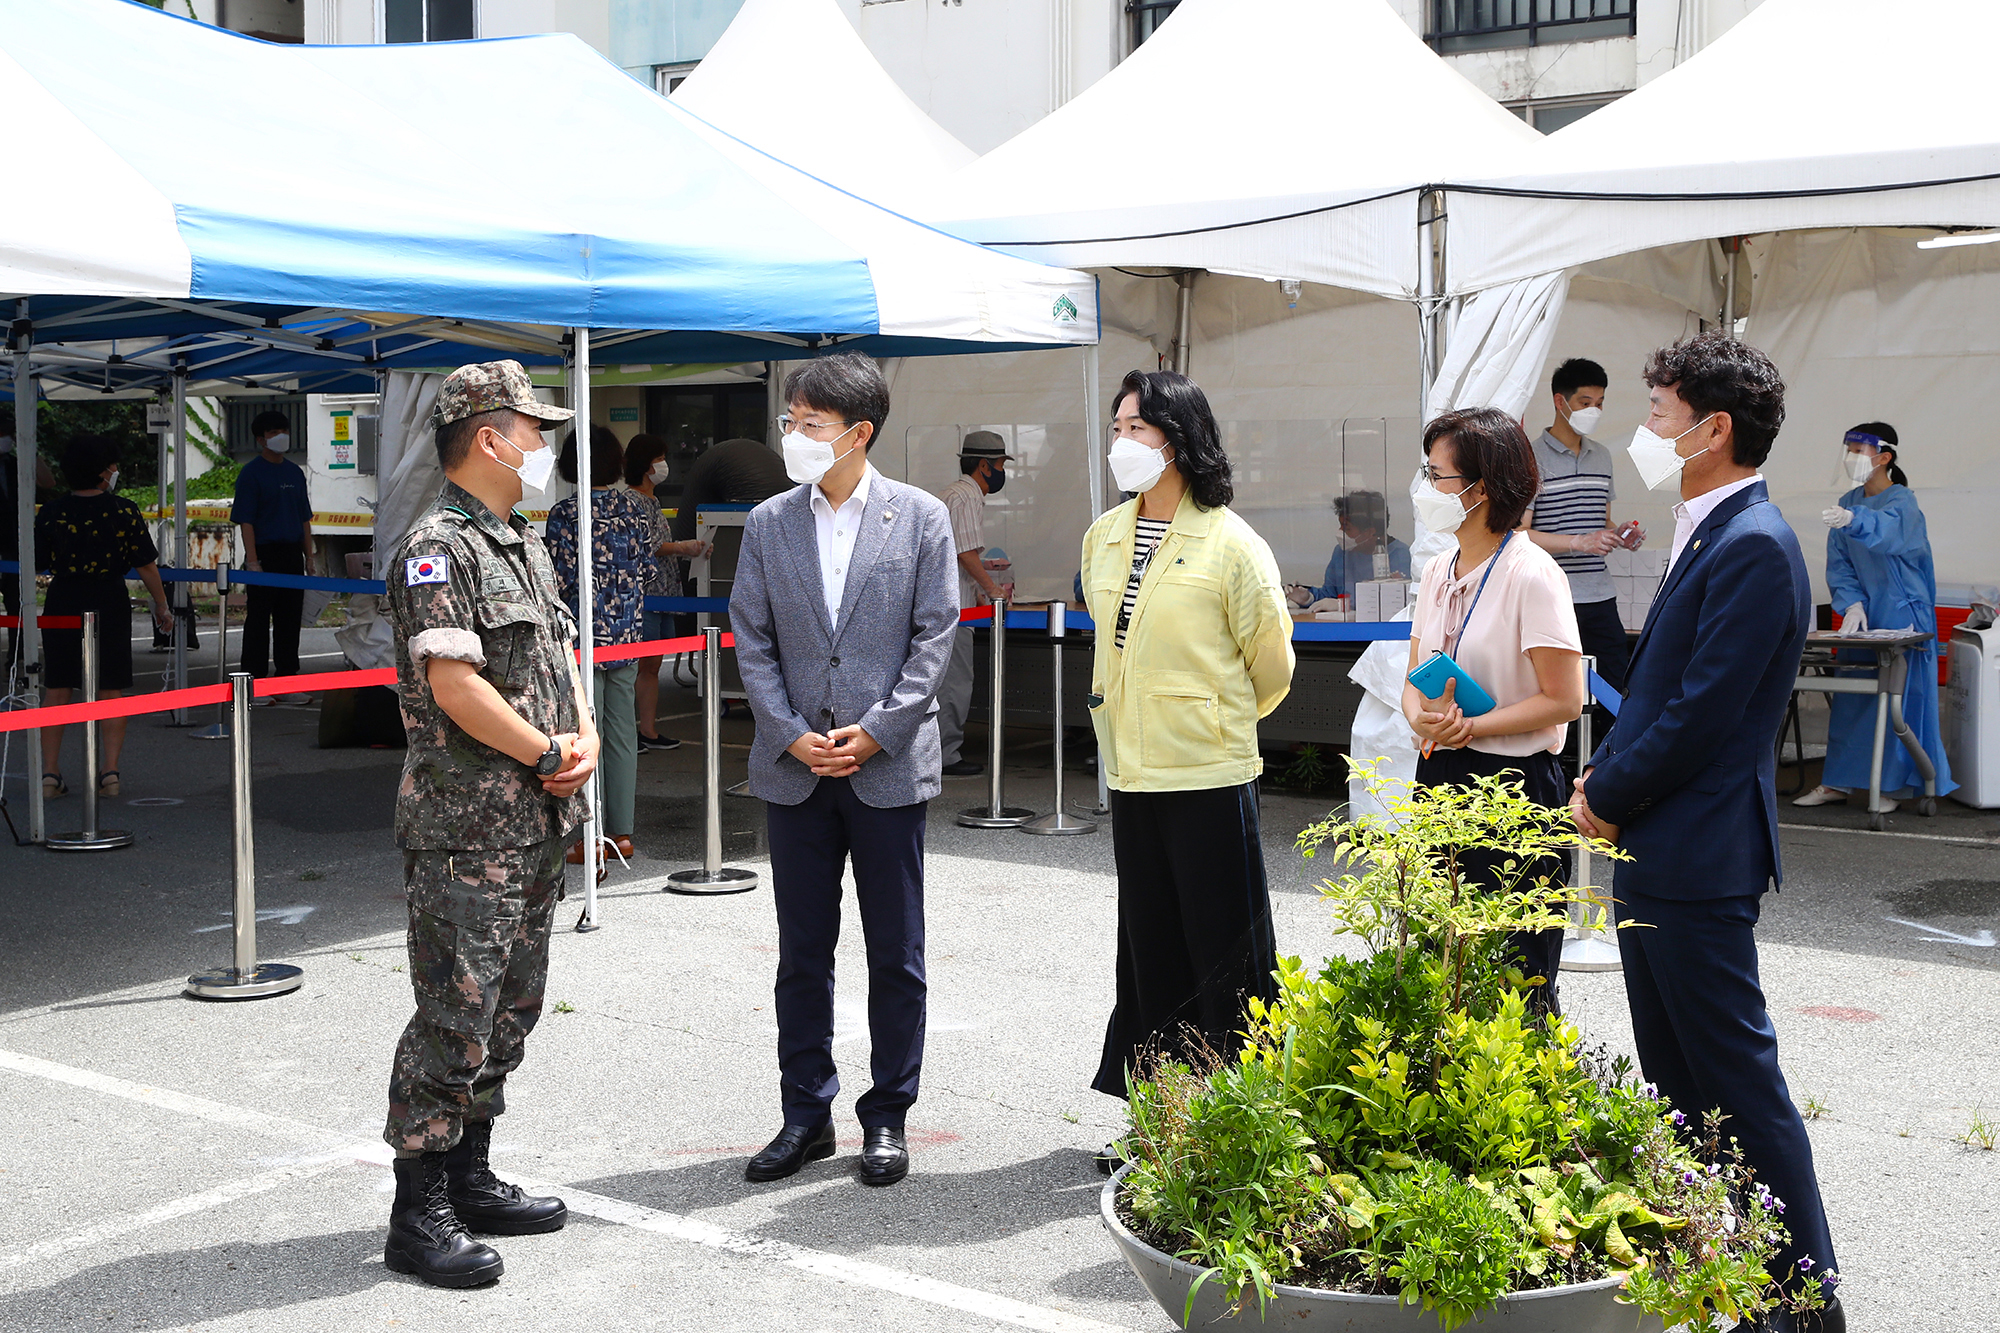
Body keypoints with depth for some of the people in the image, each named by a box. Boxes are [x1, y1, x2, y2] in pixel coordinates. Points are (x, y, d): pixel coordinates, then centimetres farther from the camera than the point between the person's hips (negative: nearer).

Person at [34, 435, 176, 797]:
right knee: (110, 692, 7)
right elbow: (147, 566, -5)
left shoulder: (51, 512, -3)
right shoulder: (123, 510, -7)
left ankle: (50, 772, 7)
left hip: (62, 603, 1)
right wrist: (161, 607, 6)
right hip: (109, 604, -1)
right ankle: (110, 770, 2)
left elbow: (35, 563, 4)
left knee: (56, 691, 8)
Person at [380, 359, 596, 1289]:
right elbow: (454, 686, -21)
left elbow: (560, 654, 20)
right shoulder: (438, 547, -14)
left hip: (536, 823, 10)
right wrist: (549, 752, -12)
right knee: (455, 1016, -5)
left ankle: (470, 1179, 27)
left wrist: (585, 735, 1)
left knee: (512, 1007, 16)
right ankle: (418, 1216, 4)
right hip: (467, 827, -10)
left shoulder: (523, 544, 17)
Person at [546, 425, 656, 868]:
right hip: (628, 632, 5)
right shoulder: (637, 508, 3)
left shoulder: (565, 512, -10)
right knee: (622, 730, 10)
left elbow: (559, 578, -12)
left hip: (584, 634, -4)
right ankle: (622, 831, 14)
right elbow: (650, 568, 8)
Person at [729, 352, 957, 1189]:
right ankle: (806, 1116, 22)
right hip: (794, 770, 2)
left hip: (888, 768, -2)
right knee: (802, 954, 10)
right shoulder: (769, 524, 6)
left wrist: (874, 733, -11)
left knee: (895, 955, 5)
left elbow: (935, 638, -3)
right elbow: (751, 641, 5)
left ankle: (887, 1118, 18)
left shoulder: (920, 518, -1)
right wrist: (793, 737, -7)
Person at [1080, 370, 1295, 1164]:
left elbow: (1271, 664, 0)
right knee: (1149, 949, 13)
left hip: (1210, 774, -6)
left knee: (1225, 951, 1)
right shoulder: (1103, 539, 8)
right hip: (1131, 772, 6)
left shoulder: (1229, 543, -10)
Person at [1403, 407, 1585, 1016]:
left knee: (1515, 978, 0)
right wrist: (1422, 718, -9)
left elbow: (1564, 700, -14)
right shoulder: (1438, 572, 10)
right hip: (1439, 780, 7)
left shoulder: (1531, 574, -13)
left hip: (1513, 784, -7)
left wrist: (1471, 727, -18)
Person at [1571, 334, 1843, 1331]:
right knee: (1675, 1081, 18)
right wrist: (1606, 781, 5)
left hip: (1697, 862, -10)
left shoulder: (1754, 546, -18)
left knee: (1738, 1080, -1)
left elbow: (1705, 711, -21)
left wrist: (1607, 798, -11)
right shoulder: (1705, 536, 13)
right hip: (1656, 853, 10)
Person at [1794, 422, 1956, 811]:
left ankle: (1890, 784, 3)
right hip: (1861, 617, 6)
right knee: (1850, 698, 5)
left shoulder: (1903, 502, -11)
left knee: (1898, 697, -4)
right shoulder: (1848, 504, 8)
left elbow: (1887, 532, -36)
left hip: (1901, 615, -6)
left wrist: (1853, 520, -57)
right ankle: (1837, 781, 10)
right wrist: (1852, 603, -13)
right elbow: (1838, 564, 5)